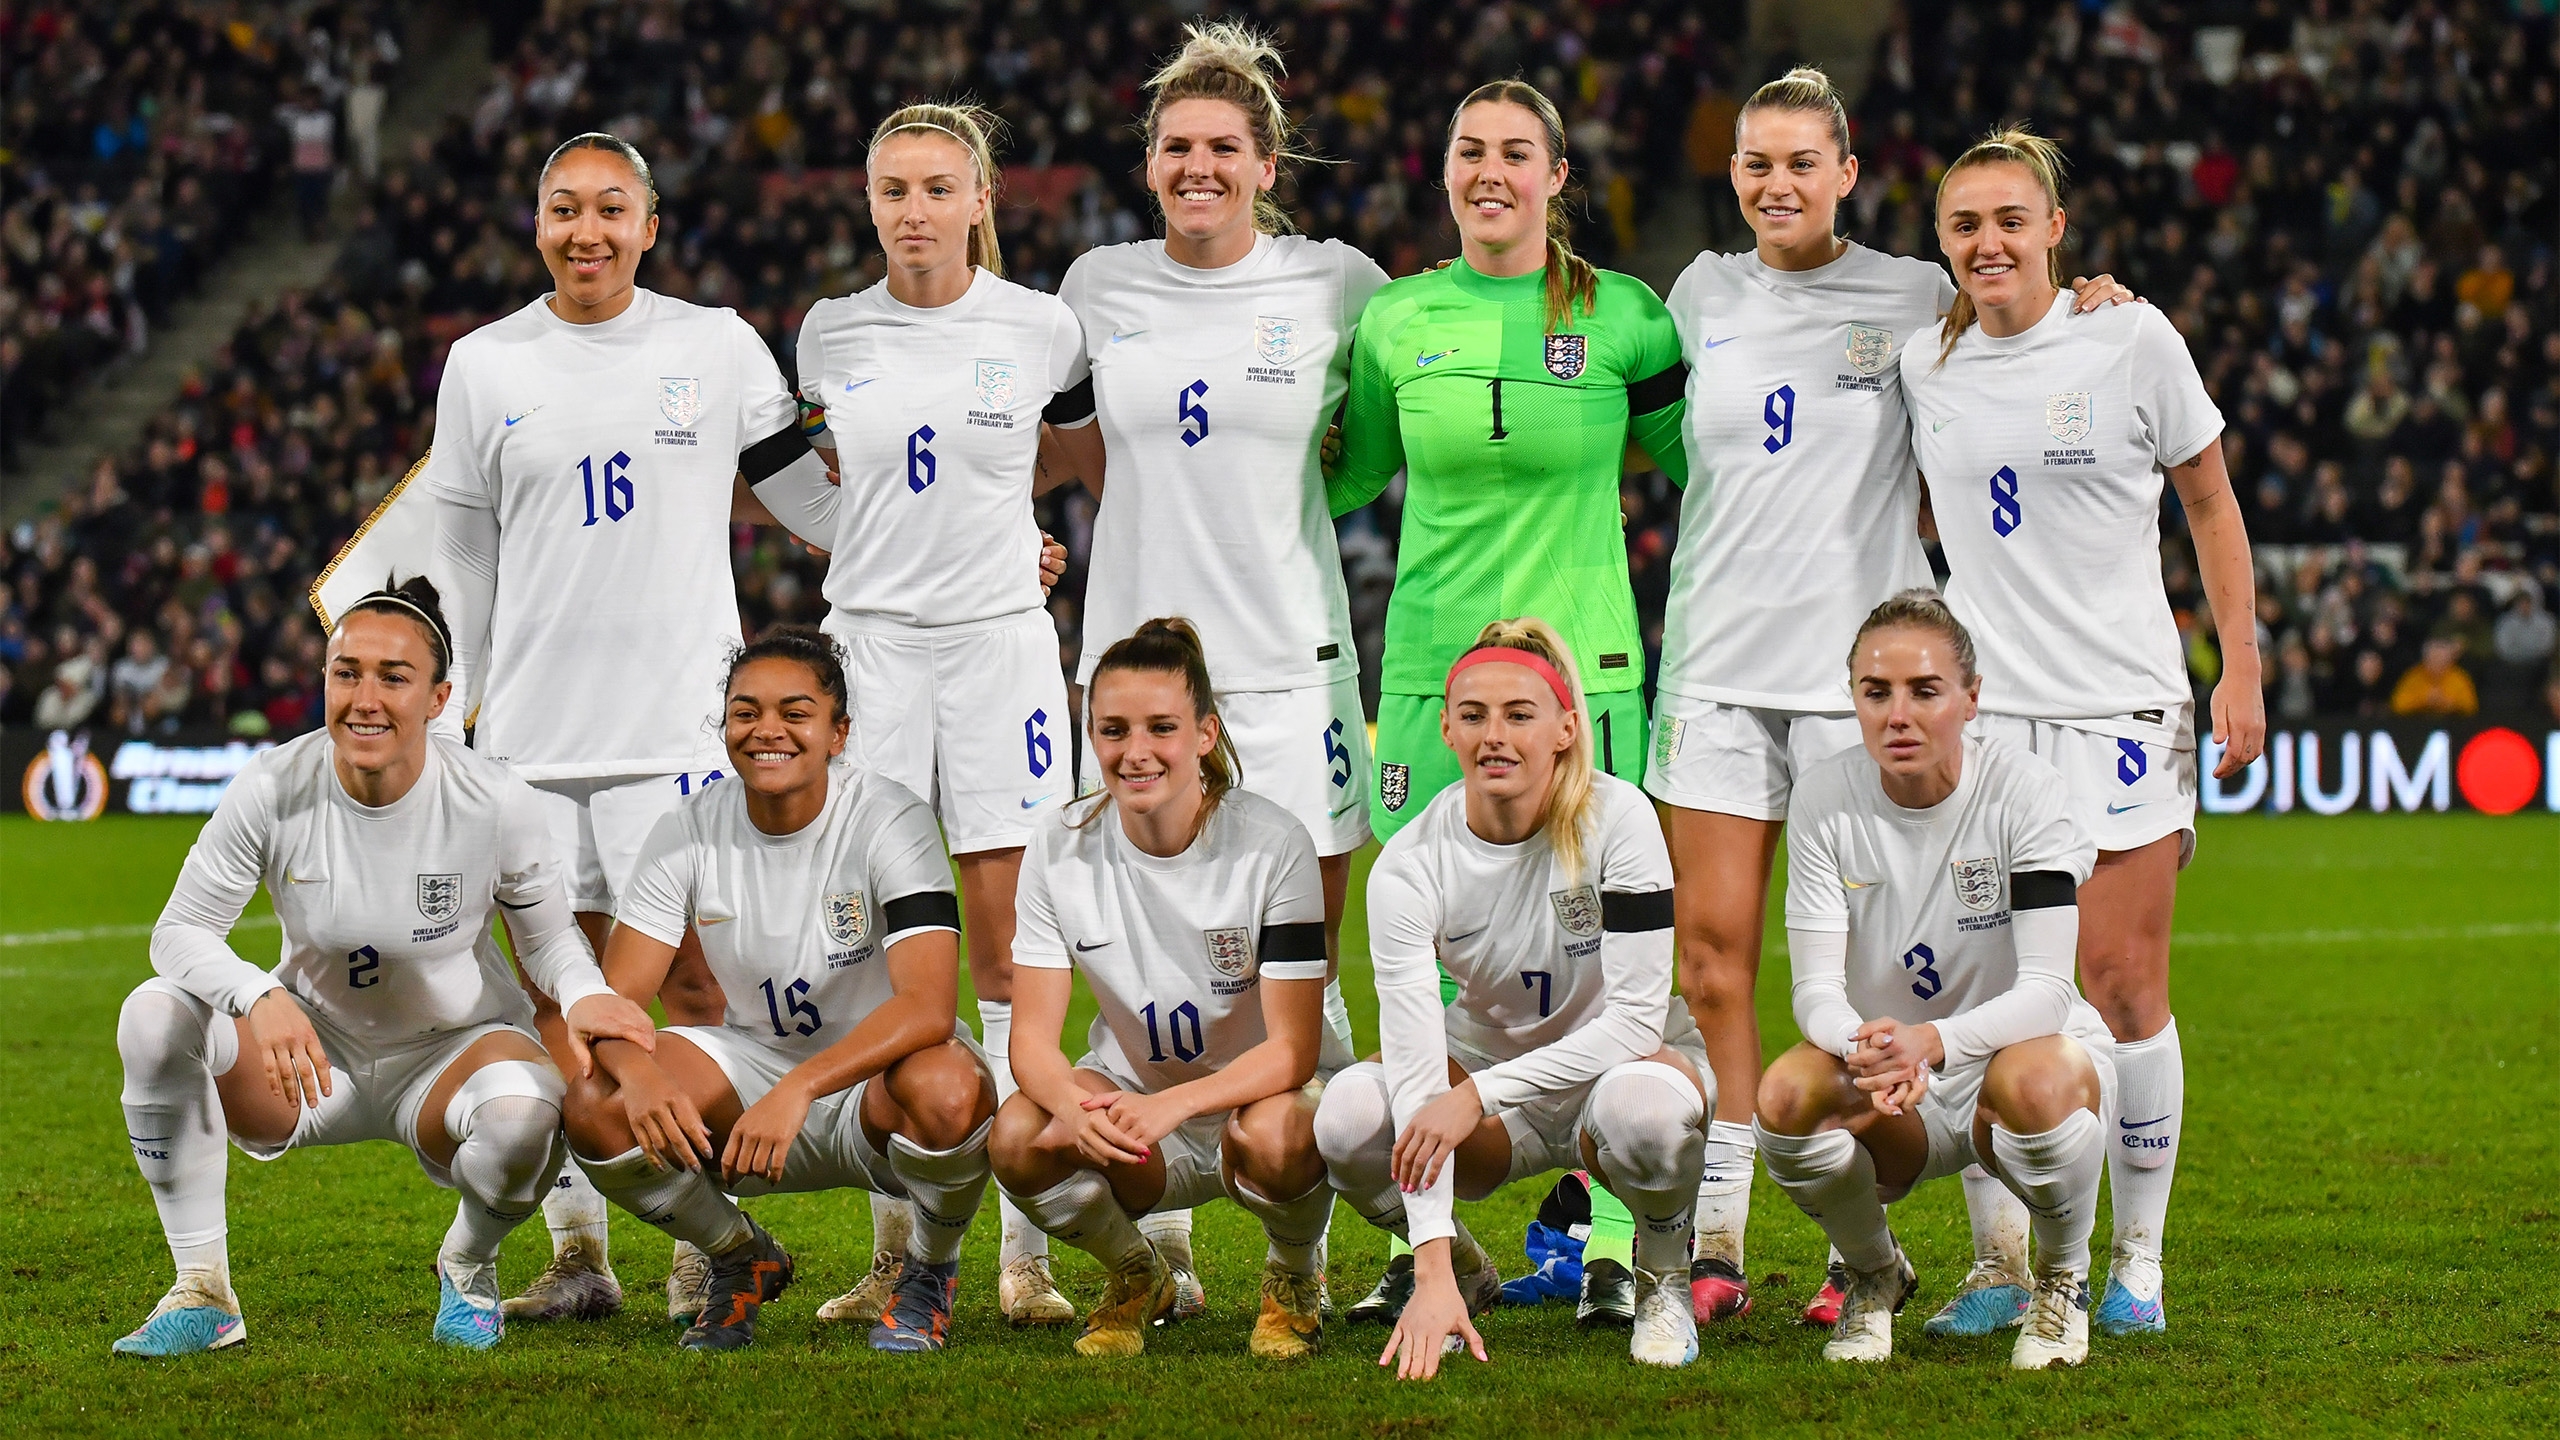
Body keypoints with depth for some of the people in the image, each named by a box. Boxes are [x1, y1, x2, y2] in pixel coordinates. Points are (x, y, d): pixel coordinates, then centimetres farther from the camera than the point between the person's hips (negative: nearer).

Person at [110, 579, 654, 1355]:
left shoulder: (495, 803, -19)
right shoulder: (273, 789, -18)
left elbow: (548, 936, -3)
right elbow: (179, 930, -15)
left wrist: (582, 995, -28)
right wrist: (262, 998, -36)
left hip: (455, 1048, -2)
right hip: (314, 1055, 2)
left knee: (520, 1115, -37)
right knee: (155, 1015, -26)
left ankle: (467, 1264, 1)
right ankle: (202, 1291, -13)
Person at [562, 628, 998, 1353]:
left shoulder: (888, 819, -19)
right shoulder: (690, 831, -7)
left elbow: (929, 1006, -31)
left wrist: (797, 1090, -45)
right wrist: (640, 1073, -36)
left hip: (877, 1078, -3)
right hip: (754, 1065, 3)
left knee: (945, 1090, -39)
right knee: (596, 1106, -23)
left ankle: (929, 1274, -3)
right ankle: (741, 1261, 8)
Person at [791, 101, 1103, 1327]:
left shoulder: (1041, 330, 0)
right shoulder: (831, 335, 6)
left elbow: (1102, 468, 15)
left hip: (1000, 641, -2)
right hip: (870, 641, 2)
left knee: (1008, 951, -3)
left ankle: (1028, 1251, 0)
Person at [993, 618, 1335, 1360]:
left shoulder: (1271, 844, -18)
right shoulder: (1062, 849, -8)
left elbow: (1293, 1048, -20)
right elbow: (1032, 1035, -11)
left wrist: (1174, 1104, -38)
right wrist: (1076, 1104, -36)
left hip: (1255, 1092, -3)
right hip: (1129, 1096, 3)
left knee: (1272, 1137, -39)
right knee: (1021, 1137, -29)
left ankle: (1294, 1278, -1)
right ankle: (1134, 1277, 4)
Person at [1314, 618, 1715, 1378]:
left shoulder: (1616, 818, -22)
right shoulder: (1410, 866, -19)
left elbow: (1637, 1018, -25)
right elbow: (1415, 1067, -26)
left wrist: (1478, 1094, -33)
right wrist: (1432, 1270, -36)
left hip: (1618, 1060, -2)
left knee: (1644, 1108, -39)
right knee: (1350, 1118, -29)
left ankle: (1663, 1279, -5)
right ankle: (1462, 1269, 3)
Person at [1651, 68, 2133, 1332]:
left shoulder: (1918, 300, 1)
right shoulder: (1704, 296, 10)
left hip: (1859, 663, -3)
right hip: (1718, 660, 3)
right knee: (1710, 948, 0)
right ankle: (1713, 1246, 5)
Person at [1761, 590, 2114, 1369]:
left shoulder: (2022, 790, -17)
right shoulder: (1826, 795, -9)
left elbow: (2045, 989, -24)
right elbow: (1816, 988, -13)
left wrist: (1934, 1041, -44)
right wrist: (1865, 1046, -39)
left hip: (2018, 1048, -2)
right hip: (1894, 1090, 2)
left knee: (2035, 1082, -39)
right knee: (1787, 1096, -31)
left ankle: (2063, 1277, -6)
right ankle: (1875, 1273, 2)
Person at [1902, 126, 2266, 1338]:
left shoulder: (2131, 340, -3)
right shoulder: (1924, 368, 6)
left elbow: (2210, 504, 5)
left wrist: (2241, 665, 1)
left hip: (2122, 704, -3)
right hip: (1980, 704, 3)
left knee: (2121, 987, -5)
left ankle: (2137, 1259, 8)